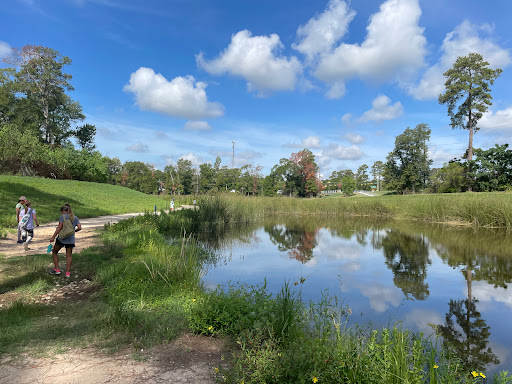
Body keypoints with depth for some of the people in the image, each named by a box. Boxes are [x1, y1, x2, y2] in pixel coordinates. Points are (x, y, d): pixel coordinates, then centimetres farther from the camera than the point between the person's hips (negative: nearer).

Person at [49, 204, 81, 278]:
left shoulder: (63, 216, -3)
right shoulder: (75, 218, 9)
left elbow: (59, 227, -11)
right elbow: (79, 228, 0)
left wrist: (53, 237, -8)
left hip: (62, 238, -4)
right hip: (71, 239, 4)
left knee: (54, 252, 17)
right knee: (69, 255, 10)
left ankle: (56, 269, 14)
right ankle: (68, 272, 8)